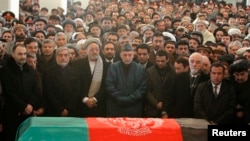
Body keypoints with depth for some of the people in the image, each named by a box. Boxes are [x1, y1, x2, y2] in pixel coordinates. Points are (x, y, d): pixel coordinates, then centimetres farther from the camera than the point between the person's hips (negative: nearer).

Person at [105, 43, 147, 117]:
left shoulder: (140, 69, 6)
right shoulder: (113, 67, 3)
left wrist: (129, 99, -9)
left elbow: (142, 89, 1)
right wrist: (122, 99, -10)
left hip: (134, 109, 1)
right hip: (115, 109, 0)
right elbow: (109, 87, -3)